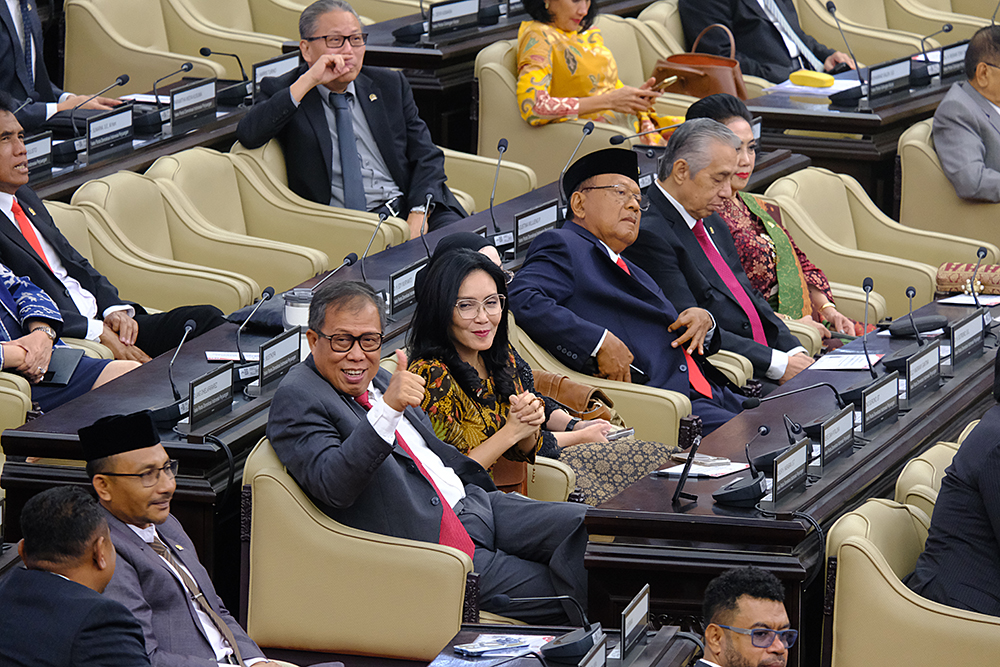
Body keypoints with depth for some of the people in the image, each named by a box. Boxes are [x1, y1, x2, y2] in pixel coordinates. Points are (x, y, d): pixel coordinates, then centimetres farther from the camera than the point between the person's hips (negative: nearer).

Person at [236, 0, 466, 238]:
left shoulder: (390, 85, 18)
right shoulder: (284, 92, 8)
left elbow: (426, 156, 13)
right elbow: (248, 135, -12)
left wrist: (419, 212, -7)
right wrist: (308, 81, -14)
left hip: (406, 209, 3)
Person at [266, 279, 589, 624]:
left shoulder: (375, 379, 17)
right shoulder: (297, 398, -9)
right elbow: (333, 487, -26)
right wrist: (388, 408, -35)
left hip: (473, 505, 9)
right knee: (564, 595, -19)